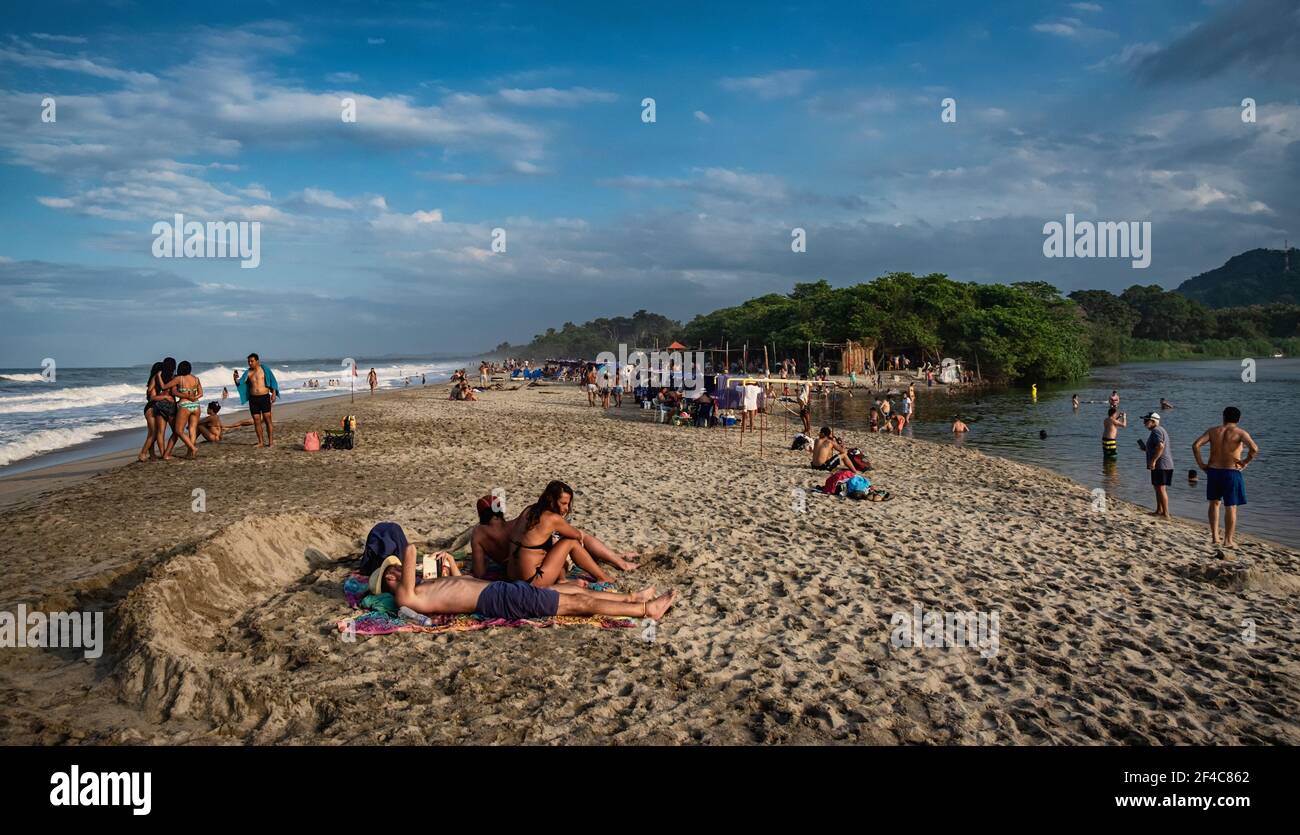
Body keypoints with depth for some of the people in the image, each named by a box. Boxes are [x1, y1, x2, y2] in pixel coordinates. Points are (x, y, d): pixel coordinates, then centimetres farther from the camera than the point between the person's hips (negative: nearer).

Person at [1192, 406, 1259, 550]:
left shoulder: (1212, 431, 2)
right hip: (1231, 473, -3)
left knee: (1214, 503, 19)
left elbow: (1196, 445, -9)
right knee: (1231, 507, 5)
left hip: (1213, 471, 3)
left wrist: (1200, 464, -2)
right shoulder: (1240, 433, -6)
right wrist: (1245, 462, -8)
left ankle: (1214, 536, 18)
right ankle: (1228, 540, 7)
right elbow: (1254, 448, -22)